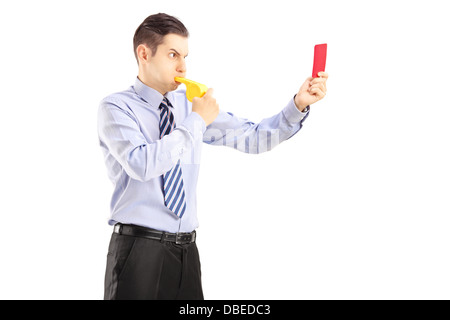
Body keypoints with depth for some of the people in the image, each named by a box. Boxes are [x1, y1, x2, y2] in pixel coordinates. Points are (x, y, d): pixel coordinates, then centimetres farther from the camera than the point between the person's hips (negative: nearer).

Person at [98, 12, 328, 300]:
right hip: (139, 250, -5)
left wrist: (299, 104, -6)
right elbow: (142, 164, -22)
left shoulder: (190, 106, 10)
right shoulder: (116, 107, -4)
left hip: (186, 251, 5)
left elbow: (254, 138, 6)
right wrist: (195, 121, -13)